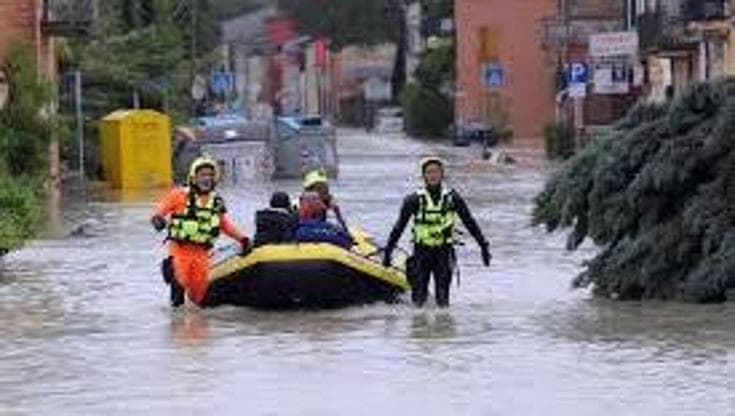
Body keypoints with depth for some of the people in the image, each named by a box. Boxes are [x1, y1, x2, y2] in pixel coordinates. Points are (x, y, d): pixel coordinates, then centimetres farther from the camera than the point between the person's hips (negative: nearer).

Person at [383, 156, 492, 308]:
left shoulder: (452, 198, 2)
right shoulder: (415, 200, -2)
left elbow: (470, 223, 9)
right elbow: (399, 226, 2)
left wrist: (483, 245, 7)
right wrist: (388, 250, 0)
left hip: (444, 251, 1)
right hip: (422, 251, -1)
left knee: (443, 299, -4)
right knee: (419, 299, -3)